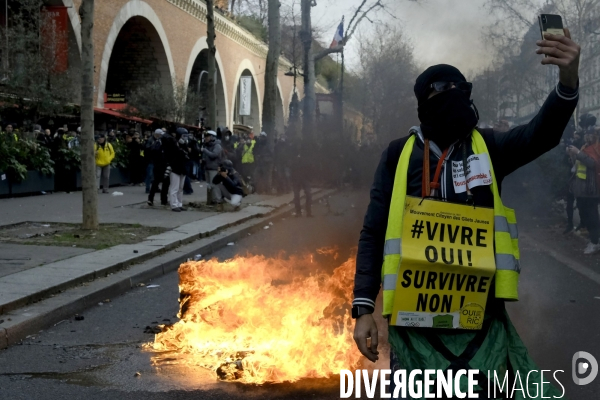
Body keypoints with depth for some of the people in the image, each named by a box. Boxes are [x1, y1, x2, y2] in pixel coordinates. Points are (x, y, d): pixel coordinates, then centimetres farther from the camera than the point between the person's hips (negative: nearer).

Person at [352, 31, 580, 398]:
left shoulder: (488, 147, 7)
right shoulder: (399, 153, 5)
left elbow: (543, 133, -11)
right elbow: (374, 233, 5)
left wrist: (568, 80, -31)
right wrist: (364, 307, -3)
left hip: (480, 315, 1)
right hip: (415, 315, -1)